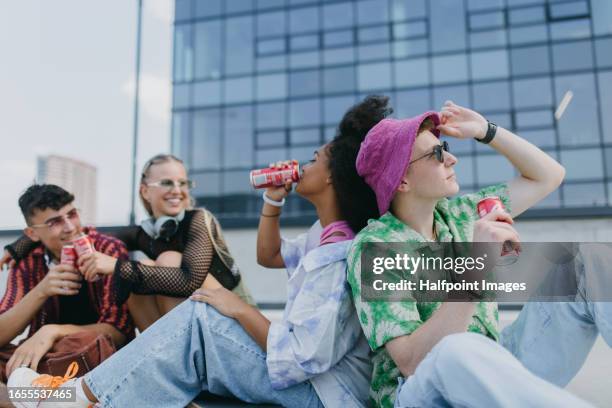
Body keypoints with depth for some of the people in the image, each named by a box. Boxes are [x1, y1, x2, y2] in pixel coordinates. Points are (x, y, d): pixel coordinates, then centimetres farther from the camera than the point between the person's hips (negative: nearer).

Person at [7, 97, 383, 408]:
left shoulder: (337, 259, -25)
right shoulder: (326, 237, 7)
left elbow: (301, 358, -28)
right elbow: (269, 256, 19)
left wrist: (240, 309, -17)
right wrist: (273, 201, 5)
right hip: (312, 374, 9)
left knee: (199, 318, -18)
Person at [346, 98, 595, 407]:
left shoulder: (456, 213, 5)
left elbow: (548, 175, 15)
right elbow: (413, 363, -26)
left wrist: (484, 130, 6)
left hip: (496, 376, 7)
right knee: (459, 350, -44)